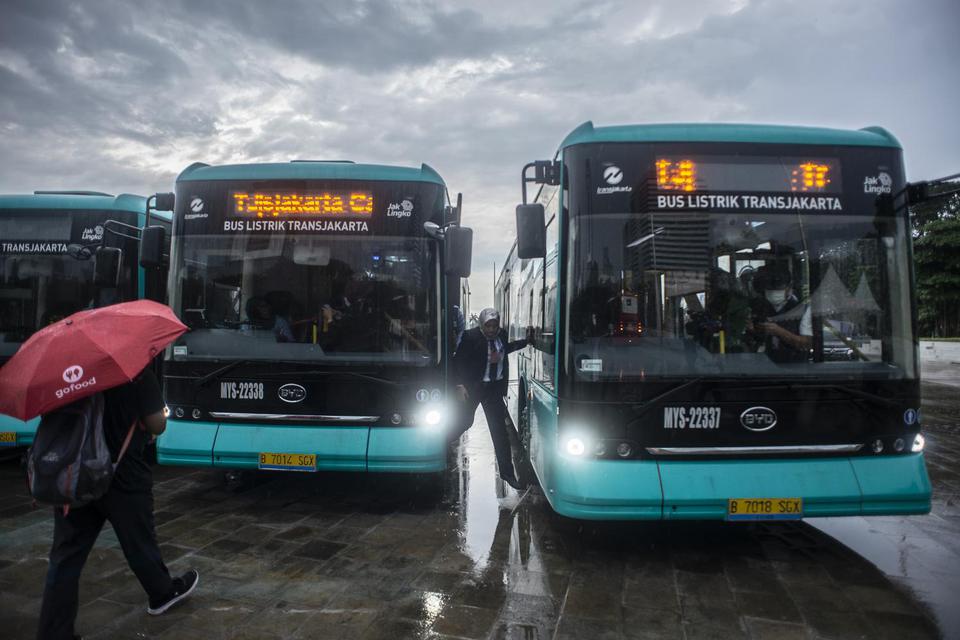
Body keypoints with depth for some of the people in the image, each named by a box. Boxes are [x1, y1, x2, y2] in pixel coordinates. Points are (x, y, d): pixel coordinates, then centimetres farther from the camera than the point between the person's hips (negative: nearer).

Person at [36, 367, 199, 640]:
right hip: (123, 476, -4)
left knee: (66, 555, 11)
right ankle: (163, 593, 38)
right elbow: (156, 425, -14)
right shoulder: (137, 371, -17)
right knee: (139, 542, 16)